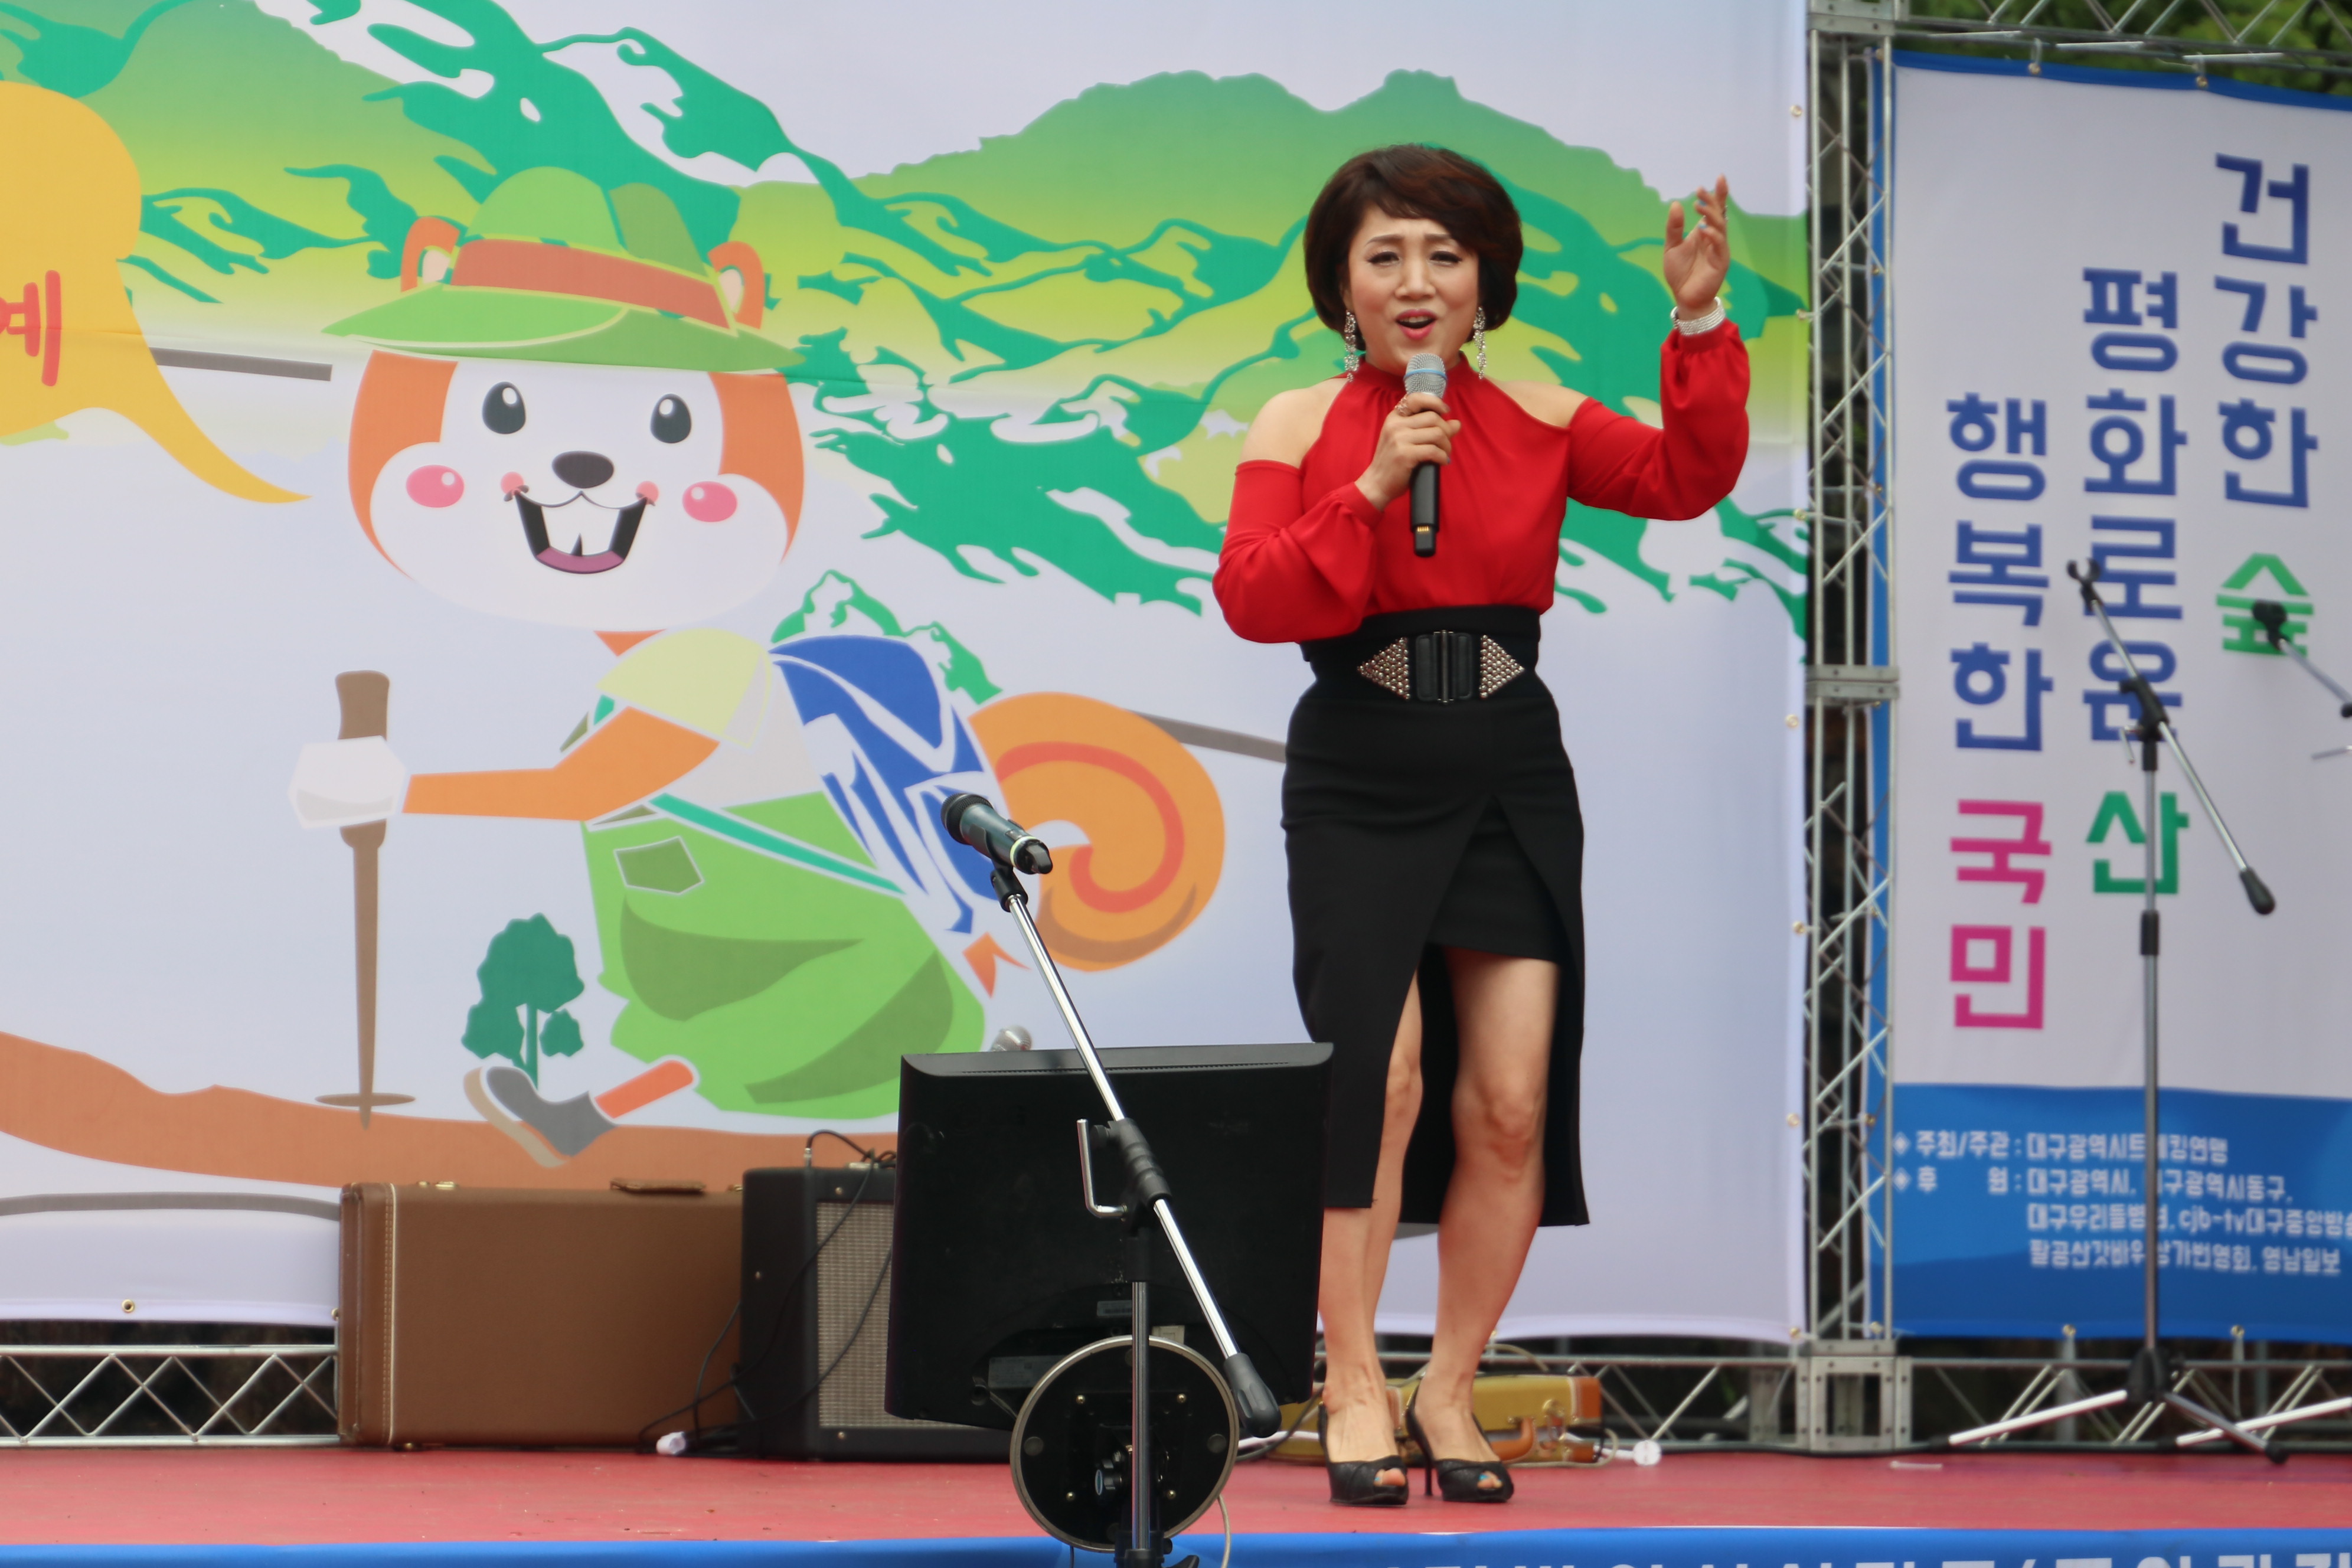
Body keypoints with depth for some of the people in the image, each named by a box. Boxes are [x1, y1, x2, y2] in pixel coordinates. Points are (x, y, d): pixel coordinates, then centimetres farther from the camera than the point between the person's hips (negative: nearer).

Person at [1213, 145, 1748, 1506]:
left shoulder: (1539, 424, 7)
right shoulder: (1300, 428, 2)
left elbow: (1688, 479, -6)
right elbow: (1253, 600, -10)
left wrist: (1701, 328, -16)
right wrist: (1372, 492, -19)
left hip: (1513, 790, 2)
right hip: (1357, 790, -2)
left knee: (1510, 1104, -1)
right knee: (1380, 1078, -12)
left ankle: (1451, 1389, 13)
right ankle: (1355, 1391, -1)